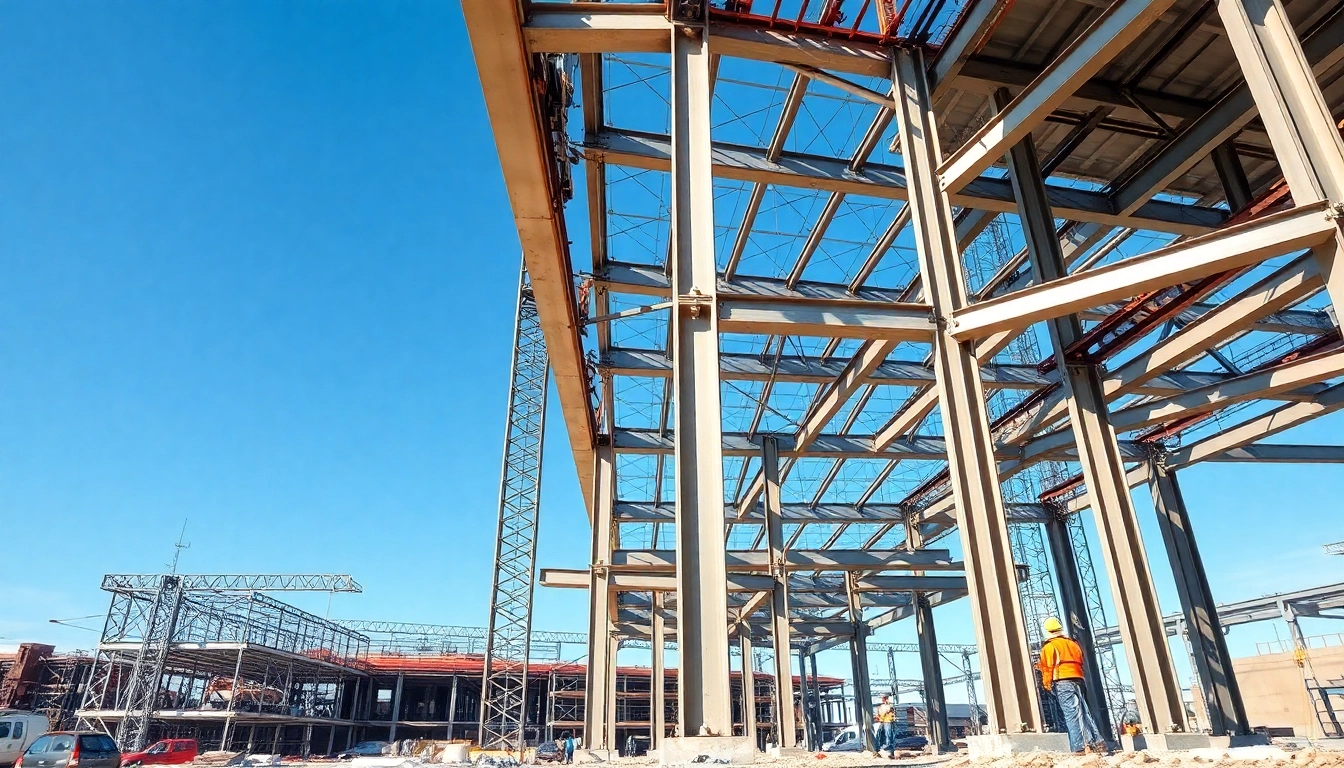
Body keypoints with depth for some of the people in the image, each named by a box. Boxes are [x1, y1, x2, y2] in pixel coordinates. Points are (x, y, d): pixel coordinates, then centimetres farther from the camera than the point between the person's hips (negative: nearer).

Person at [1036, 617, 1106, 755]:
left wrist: (1047, 683, -1)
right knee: (1084, 712, 10)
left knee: (1071, 714, -9)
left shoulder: (1048, 647, -1)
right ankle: (1098, 743, 8)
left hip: (1062, 682, -7)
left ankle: (1079, 748, -13)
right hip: (1078, 680, 7)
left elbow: (1048, 666, -8)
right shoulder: (1072, 643, 19)